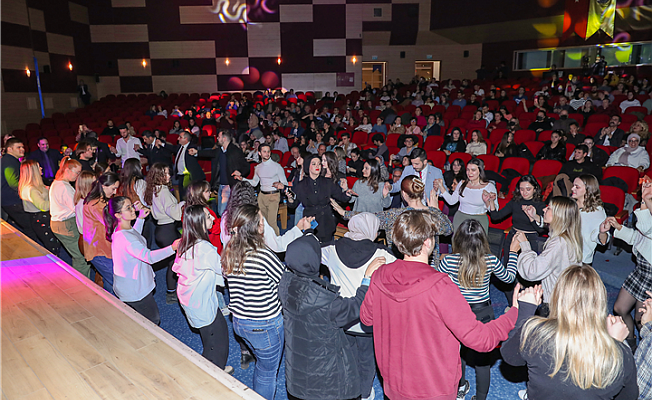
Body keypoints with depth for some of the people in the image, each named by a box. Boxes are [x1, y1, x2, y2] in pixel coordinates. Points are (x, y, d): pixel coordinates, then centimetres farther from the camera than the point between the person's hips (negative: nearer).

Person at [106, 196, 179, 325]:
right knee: (153, 320, 2)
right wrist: (172, 248, -41)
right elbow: (148, 256, -35)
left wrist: (140, 219, 19)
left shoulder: (123, 229, 2)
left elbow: (135, 238, 25)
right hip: (133, 292, -10)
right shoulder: (124, 237, -30)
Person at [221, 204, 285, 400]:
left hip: (239, 322, 8)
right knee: (267, 373, 16)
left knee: (262, 364, 32)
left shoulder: (229, 253, -5)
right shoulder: (264, 255, -28)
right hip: (265, 325, -7)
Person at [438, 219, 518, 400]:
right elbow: (509, 277, 6)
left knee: (457, 352, 24)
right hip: (483, 315, 0)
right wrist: (513, 252, 16)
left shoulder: (449, 261, -19)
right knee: (482, 358, 16)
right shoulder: (491, 261, -15)